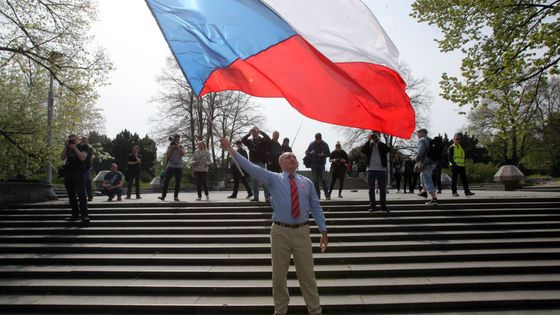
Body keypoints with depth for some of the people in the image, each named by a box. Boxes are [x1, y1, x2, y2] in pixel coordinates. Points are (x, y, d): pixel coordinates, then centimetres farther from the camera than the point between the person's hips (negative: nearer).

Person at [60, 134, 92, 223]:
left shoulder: (83, 147, 5)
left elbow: (82, 157, -10)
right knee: (71, 195, 6)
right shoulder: (68, 148, 20)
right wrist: (66, 147, 2)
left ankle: (84, 215, -14)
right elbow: (62, 158, 10)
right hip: (68, 174, 6)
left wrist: (74, 147, -10)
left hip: (78, 173, -6)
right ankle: (75, 214, 12)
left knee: (81, 194, -11)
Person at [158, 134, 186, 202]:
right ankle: (163, 196, -6)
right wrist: (171, 148, -7)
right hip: (170, 166, 0)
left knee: (178, 182, 1)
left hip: (179, 167, 0)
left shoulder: (181, 147, 9)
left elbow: (183, 153, -12)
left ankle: (176, 196, 8)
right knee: (166, 181, -7)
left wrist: (178, 146, -14)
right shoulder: (170, 147, 10)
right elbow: (167, 155, -2)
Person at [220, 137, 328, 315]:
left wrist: (323, 231, 4)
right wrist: (231, 150, -13)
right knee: (279, 274, 10)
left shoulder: (307, 183, 9)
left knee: (307, 274, 8)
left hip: (302, 231, 1)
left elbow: (316, 208, 9)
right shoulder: (273, 179, 3)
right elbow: (250, 167, -6)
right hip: (280, 231, -1)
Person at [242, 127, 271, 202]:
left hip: (261, 162, -4)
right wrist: (249, 134, -4)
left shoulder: (262, 140, 4)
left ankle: (267, 197, -4)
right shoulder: (250, 141, 13)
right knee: (254, 181, 7)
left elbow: (268, 139, -15)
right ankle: (255, 197, 15)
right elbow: (243, 140, 0)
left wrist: (260, 132, -9)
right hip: (252, 162, 4)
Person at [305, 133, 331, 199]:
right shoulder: (312, 144, 5)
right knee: (315, 181, 2)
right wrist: (310, 153, -15)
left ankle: (327, 195, -8)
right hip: (313, 164, 2)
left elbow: (329, 154, 6)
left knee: (323, 179, -10)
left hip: (321, 164, -2)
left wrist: (324, 154, -16)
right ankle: (317, 195, 9)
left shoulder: (324, 144, 4)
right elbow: (306, 152, 7)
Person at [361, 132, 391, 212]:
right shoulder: (369, 145, 10)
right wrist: (368, 140, -12)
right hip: (371, 169, 0)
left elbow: (388, 149, -12)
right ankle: (372, 206, 7)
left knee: (383, 188, 2)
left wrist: (379, 141, -12)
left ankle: (383, 206, 8)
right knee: (371, 188, 2)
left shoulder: (382, 145, 9)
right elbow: (363, 150, -9)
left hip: (381, 169, 0)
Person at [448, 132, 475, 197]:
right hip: (455, 166, -7)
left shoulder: (461, 147, 18)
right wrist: (454, 163, -19)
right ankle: (454, 192, 3)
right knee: (454, 179, -2)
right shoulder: (451, 148, -5)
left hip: (462, 166, 7)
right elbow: (449, 157, -11)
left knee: (464, 179, 7)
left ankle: (467, 191, 11)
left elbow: (463, 156, 24)